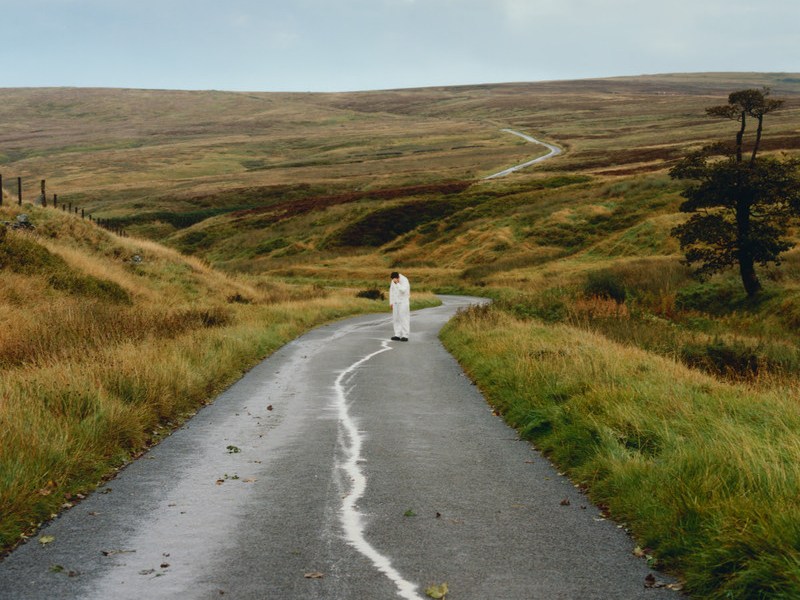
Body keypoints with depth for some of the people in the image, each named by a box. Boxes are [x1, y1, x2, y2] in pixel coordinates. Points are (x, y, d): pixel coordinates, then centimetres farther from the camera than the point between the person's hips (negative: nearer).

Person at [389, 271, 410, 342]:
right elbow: (391, 291, 13)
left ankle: (405, 336, -4)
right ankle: (397, 335, 7)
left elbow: (403, 290, -31)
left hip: (403, 302, -7)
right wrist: (391, 302, 12)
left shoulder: (404, 280, -16)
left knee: (404, 319, -7)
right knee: (396, 319, 4)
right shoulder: (393, 281, 5)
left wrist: (397, 283, -31)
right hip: (396, 302, 7)